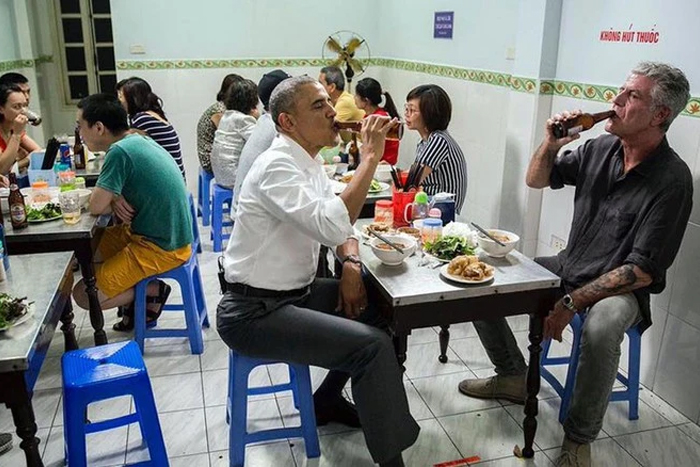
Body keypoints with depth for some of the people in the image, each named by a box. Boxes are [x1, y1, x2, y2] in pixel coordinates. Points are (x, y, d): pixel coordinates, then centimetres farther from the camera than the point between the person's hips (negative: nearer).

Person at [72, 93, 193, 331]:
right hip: (168, 236, 9)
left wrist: (114, 201, 1)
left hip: (161, 249, -9)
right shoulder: (139, 140, 5)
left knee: (84, 295, -7)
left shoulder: (120, 151, -23)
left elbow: (96, 207, -20)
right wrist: (116, 200, -6)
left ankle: (153, 290, 7)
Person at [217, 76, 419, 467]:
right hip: (254, 312, -9)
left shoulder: (309, 162, 8)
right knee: (374, 345, -19)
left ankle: (328, 400, 26)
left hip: (294, 293, 10)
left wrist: (351, 264, -3)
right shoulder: (278, 167, -21)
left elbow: (340, 219, 16)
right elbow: (331, 226, -35)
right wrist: (371, 157, -29)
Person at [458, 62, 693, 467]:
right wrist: (551, 144, -10)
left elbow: (643, 270, -21)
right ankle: (513, 377, 14)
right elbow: (537, 180, 11)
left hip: (622, 289, -6)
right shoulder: (601, 148, -1)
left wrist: (572, 302, -24)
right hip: (568, 267, 7)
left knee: (601, 328, -40)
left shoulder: (672, 179, -19)